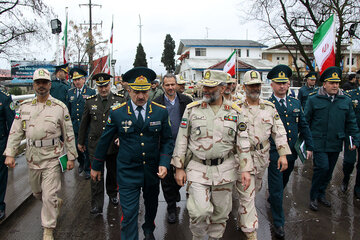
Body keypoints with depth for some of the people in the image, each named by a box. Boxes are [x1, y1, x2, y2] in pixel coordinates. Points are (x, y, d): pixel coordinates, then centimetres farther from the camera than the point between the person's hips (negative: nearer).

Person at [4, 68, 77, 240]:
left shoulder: (60, 107, -6)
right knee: (37, 193, 20)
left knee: (49, 195, -2)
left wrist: (71, 157, -3)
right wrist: (10, 154, -4)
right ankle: (56, 203, 49)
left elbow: (68, 134, -3)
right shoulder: (25, 106, 4)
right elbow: (16, 132, 5)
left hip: (52, 158, -4)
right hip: (32, 158, 4)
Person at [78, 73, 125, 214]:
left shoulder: (120, 100, -3)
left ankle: (112, 194, 40)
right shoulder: (90, 101, 2)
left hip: (114, 144, 0)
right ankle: (97, 205, 10)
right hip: (95, 144, 0)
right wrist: (80, 141, 15)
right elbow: (84, 123, 11)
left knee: (113, 172, 16)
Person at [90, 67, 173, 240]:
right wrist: (96, 166, 9)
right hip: (127, 172, -3)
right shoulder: (117, 113, -9)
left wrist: (164, 163, -13)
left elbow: (167, 140, 1)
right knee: (129, 214, -4)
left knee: (151, 205, 25)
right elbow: (104, 140, 1)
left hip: (152, 171, 3)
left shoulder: (161, 112, -6)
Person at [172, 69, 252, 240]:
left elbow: (243, 143, 4)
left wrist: (245, 169, 0)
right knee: (200, 210, -10)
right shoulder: (192, 109, -2)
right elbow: (182, 140, 0)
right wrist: (179, 168, -2)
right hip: (198, 168, -1)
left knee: (221, 211, 12)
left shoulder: (235, 112, 1)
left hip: (225, 170, 2)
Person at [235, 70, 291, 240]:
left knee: (255, 189, 21)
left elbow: (279, 132, 4)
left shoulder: (269, 107, 3)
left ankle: (242, 218, 48)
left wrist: (283, 154, -4)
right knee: (247, 195, -2)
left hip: (262, 157, 4)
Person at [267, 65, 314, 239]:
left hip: (292, 152, 6)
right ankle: (278, 222, 15)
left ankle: (272, 198, 53)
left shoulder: (295, 103, 6)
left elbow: (303, 126, 12)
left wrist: (309, 146, 7)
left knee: (283, 182, 24)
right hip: (274, 153, -5)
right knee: (276, 187, 1)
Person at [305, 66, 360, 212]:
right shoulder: (313, 100, -2)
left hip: (335, 144, 4)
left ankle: (321, 194, 31)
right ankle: (313, 197, 6)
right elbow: (305, 121, 1)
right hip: (319, 143, -4)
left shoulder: (346, 101, 8)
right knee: (322, 167, -12)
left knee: (329, 171, 12)